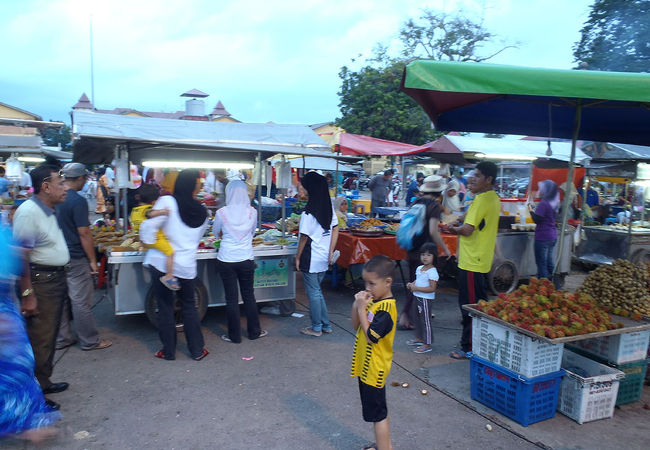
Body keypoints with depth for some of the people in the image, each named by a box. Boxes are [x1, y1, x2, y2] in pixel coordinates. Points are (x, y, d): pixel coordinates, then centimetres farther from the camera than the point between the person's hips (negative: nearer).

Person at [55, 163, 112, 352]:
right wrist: (93, 261, -11)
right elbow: (84, 233, -18)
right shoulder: (78, 201, -17)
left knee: (62, 300, 15)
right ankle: (90, 341, 12)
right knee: (81, 301, 1)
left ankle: (62, 338, 25)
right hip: (76, 259, -8)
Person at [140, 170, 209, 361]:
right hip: (187, 266, 3)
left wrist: (148, 241, 1)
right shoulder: (202, 212, 2)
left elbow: (150, 225, -17)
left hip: (162, 262, -2)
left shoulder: (167, 201, -10)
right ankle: (197, 350, 20)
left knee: (165, 307, 9)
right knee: (189, 306, 15)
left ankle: (168, 351, 20)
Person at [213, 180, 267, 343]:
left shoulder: (222, 212, -9)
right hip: (246, 259, 2)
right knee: (249, 296, 14)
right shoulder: (252, 212, -4)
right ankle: (254, 331, 26)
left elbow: (215, 232, 10)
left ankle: (234, 335, 17)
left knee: (231, 298, 7)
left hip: (226, 259, -1)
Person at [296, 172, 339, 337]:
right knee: (317, 291, 20)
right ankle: (326, 325, 26)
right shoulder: (329, 208, 4)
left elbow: (304, 237, -15)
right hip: (324, 258, 8)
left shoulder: (308, 213, -18)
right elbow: (335, 230, 7)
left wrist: (298, 257, -4)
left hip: (311, 259, -7)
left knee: (313, 293, 5)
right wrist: (330, 252, 11)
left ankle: (316, 328, 17)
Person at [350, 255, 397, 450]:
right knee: (377, 411, 22)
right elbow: (356, 326, 10)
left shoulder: (386, 308, -23)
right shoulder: (373, 300, 4)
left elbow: (371, 337, -27)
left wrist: (362, 309, -24)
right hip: (366, 367, 10)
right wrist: (356, 305, -6)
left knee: (378, 413, 2)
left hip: (374, 370, -10)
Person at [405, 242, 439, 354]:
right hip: (418, 297, 9)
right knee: (419, 318, 21)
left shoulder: (432, 271, -19)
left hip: (426, 299, -9)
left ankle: (427, 344, 6)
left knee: (426, 320, -2)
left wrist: (416, 288, -24)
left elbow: (432, 288, -24)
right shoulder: (419, 268, 8)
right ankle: (419, 338, 37)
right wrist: (412, 284, 2)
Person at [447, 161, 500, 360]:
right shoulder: (494, 198, 12)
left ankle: (469, 348, 9)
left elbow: (468, 230, -24)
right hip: (483, 260, 10)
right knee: (480, 303, 18)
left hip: (471, 262, -10)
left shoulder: (481, 200, -19)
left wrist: (454, 229, -4)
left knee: (469, 305, -1)